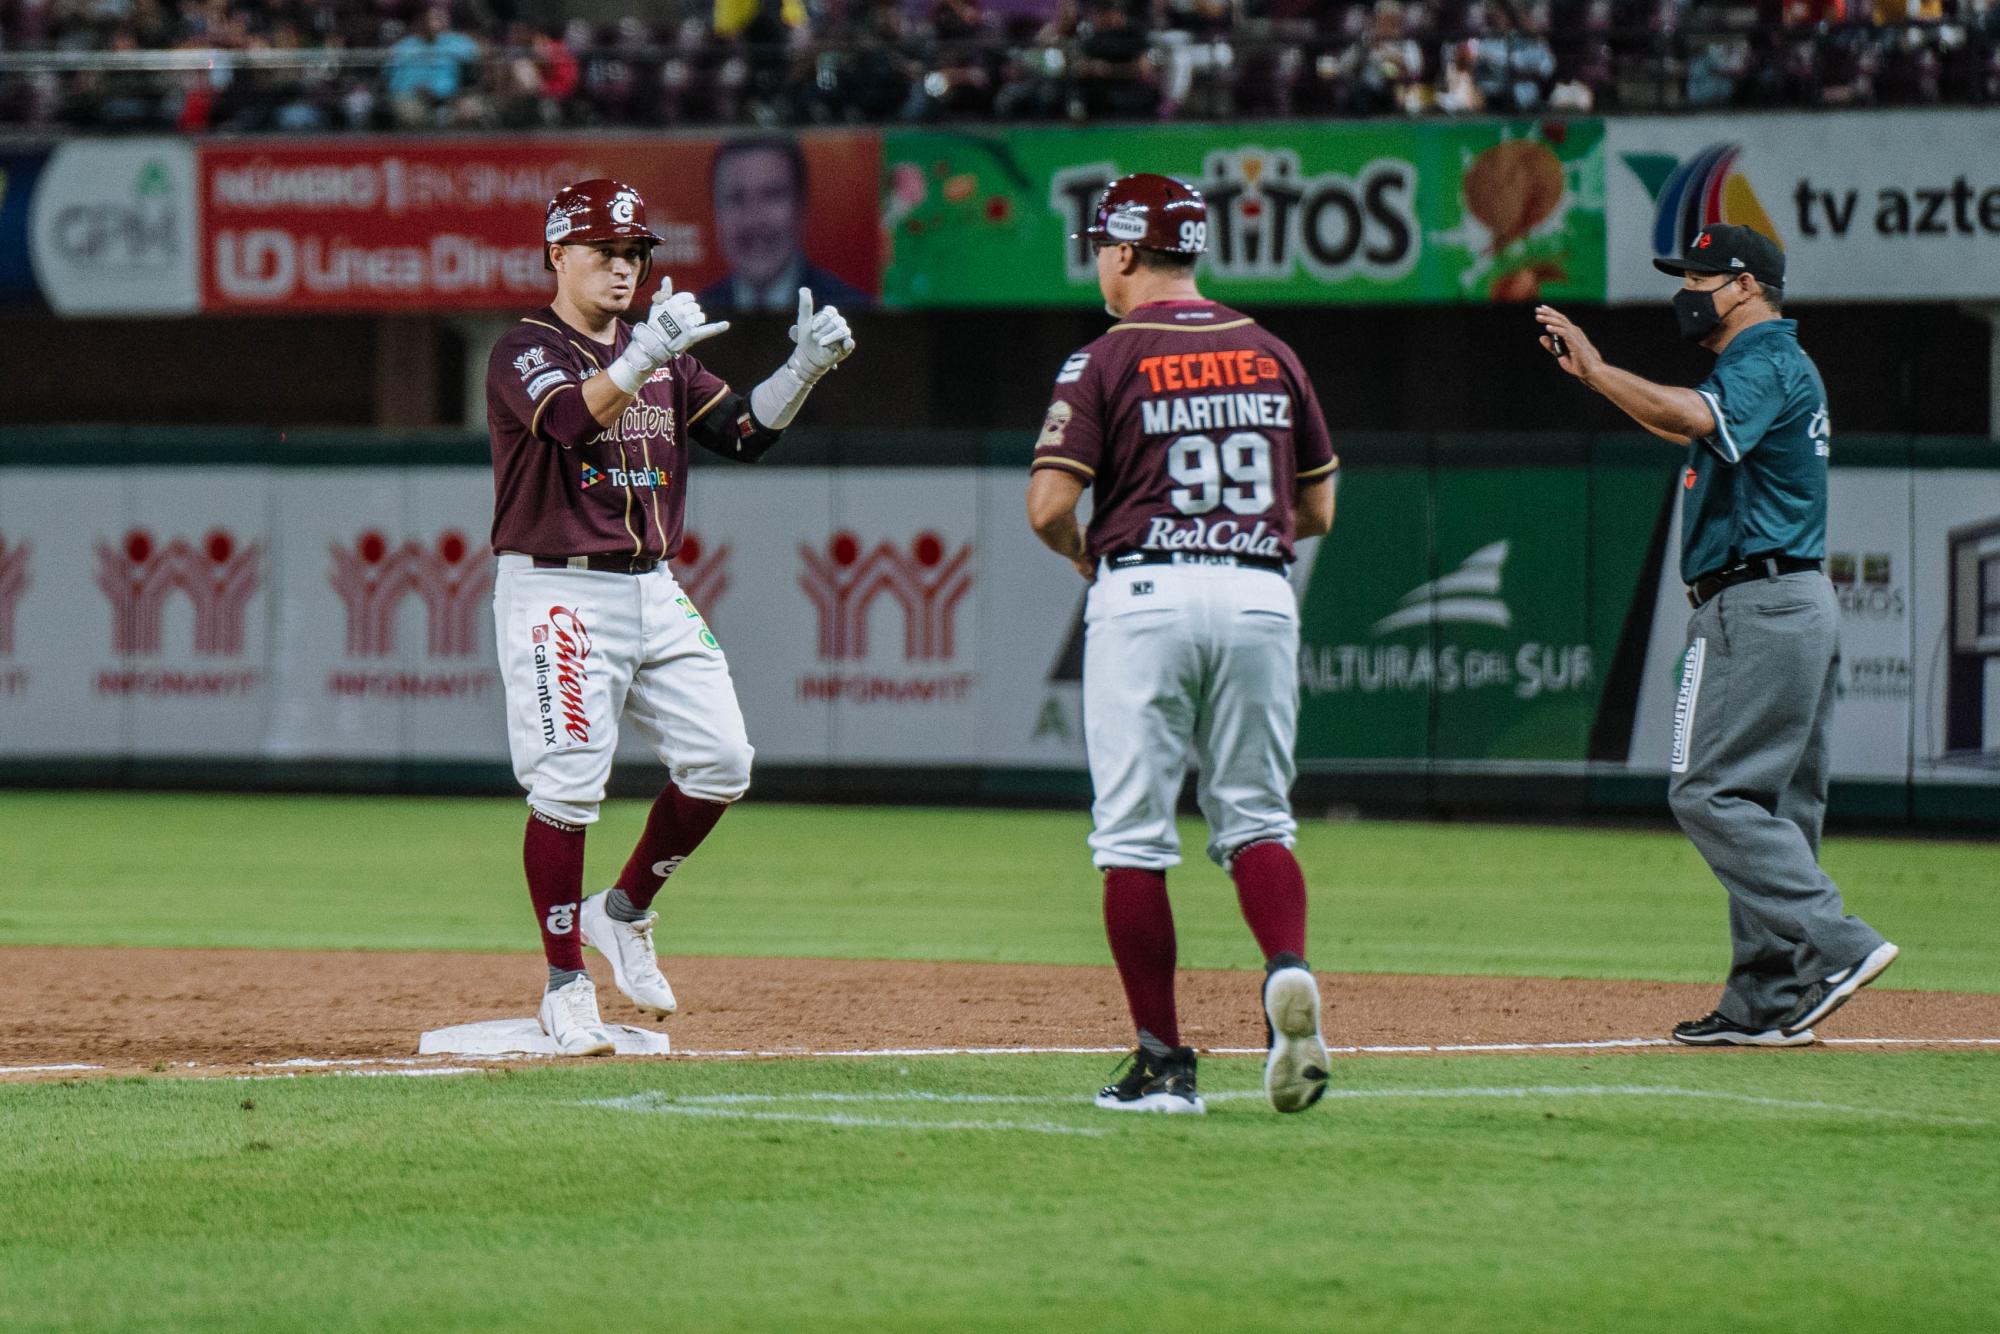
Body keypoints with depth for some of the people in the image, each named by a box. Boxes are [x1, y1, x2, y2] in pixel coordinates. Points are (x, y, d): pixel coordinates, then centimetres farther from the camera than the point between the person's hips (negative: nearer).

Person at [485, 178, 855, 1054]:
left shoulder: (662, 357, 14)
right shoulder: (526, 351, -7)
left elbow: (746, 432, 6)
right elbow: (575, 416, -28)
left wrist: (804, 370, -10)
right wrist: (644, 356, -44)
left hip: (653, 590, 7)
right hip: (558, 593, -7)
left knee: (720, 762, 0)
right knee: (567, 786, -8)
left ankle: (625, 914, 20)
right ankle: (565, 988, 2)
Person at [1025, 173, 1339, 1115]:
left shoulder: (1107, 361, -3)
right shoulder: (1271, 355, 11)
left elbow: (1048, 506, -10)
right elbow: (1318, 509, 15)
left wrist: (1083, 552, 10)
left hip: (1144, 590, -4)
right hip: (1261, 593, 4)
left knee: (1134, 834, 2)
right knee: (1254, 817, 11)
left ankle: (1163, 1062, -1)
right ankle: (1288, 969, -19)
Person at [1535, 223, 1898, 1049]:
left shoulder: (1763, 366, -12)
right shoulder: (1781, 366, 21)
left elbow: (1690, 418, -33)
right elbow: (1697, 429, 34)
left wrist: (1595, 370, -24)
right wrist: (1592, 369, 27)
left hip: (1756, 607, -11)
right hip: (1802, 602, 11)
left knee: (1712, 792, -12)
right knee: (1774, 804, 10)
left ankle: (1835, 945, -21)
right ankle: (1767, 1002, 11)